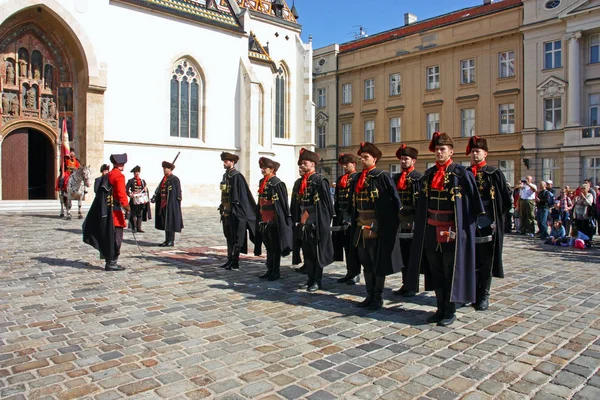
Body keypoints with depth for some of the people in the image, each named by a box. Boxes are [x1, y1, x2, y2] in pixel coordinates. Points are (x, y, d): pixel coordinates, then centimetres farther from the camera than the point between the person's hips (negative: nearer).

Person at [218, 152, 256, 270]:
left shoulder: (237, 176, -13)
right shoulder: (225, 175, 14)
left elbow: (242, 194, -18)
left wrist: (235, 209, -20)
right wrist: (222, 208, 17)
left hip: (235, 211, -9)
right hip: (227, 211, 9)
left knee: (235, 238, -2)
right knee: (229, 236, 14)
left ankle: (235, 262, 5)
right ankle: (230, 260, 23)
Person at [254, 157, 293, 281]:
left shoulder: (276, 183, -13)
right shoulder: (262, 182, 11)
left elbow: (282, 203, -14)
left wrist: (284, 219, -15)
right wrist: (260, 218, 17)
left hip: (274, 220, -8)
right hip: (264, 219, 8)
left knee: (275, 247, 3)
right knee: (268, 246, 15)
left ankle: (276, 271, 14)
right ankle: (270, 270, 25)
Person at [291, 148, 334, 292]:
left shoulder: (320, 180, -9)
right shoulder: (301, 182, 13)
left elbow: (325, 203, -11)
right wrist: (299, 218, 11)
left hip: (316, 223, -7)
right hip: (303, 222, 7)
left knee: (316, 252, 2)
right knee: (307, 252, 11)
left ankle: (318, 281, 11)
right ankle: (310, 279, 21)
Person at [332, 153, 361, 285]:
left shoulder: (358, 178, -4)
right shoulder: (340, 179, 18)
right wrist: (336, 215, 12)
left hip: (352, 216, -7)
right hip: (341, 217, 7)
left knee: (353, 245, 0)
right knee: (345, 245, 11)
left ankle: (356, 273, 10)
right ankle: (349, 272, 21)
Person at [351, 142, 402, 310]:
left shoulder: (383, 177, -9)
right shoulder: (357, 180, 11)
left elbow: (395, 200, -10)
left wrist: (397, 222, -12)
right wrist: (355, 225, 11)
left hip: (378, 228, -7)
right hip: (362, 228, 7)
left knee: (378, 263, 5)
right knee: (366, 263, 14)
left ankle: (378, 298, 17)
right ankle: (370, 296, 26)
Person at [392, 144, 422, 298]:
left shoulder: (419, 177, -5)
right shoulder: (395, 178, 13)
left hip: (414, 223, -6)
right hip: (401, 222, 6)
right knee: (404, 256, 11)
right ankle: (405, 284, 20)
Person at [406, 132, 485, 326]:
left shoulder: (461, 173, -7)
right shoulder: (428, 174, 9)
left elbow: (474, 200, -6)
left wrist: (481, 220, -9)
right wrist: (421, 225, 13)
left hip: (452, 230, -5)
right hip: (431, 230, 6)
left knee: (450, 271, 4)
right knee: (435, 271, 12)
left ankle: (451, 311, 18)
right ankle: (441, 308, 25)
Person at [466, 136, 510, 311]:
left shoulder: (495, 174, 0)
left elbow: (506, 201, 1)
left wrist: (497, 220, -2)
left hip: (488, 225, -2)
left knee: (486, 262, 4)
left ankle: (484, 296, 14)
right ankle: (474, 293, 20)